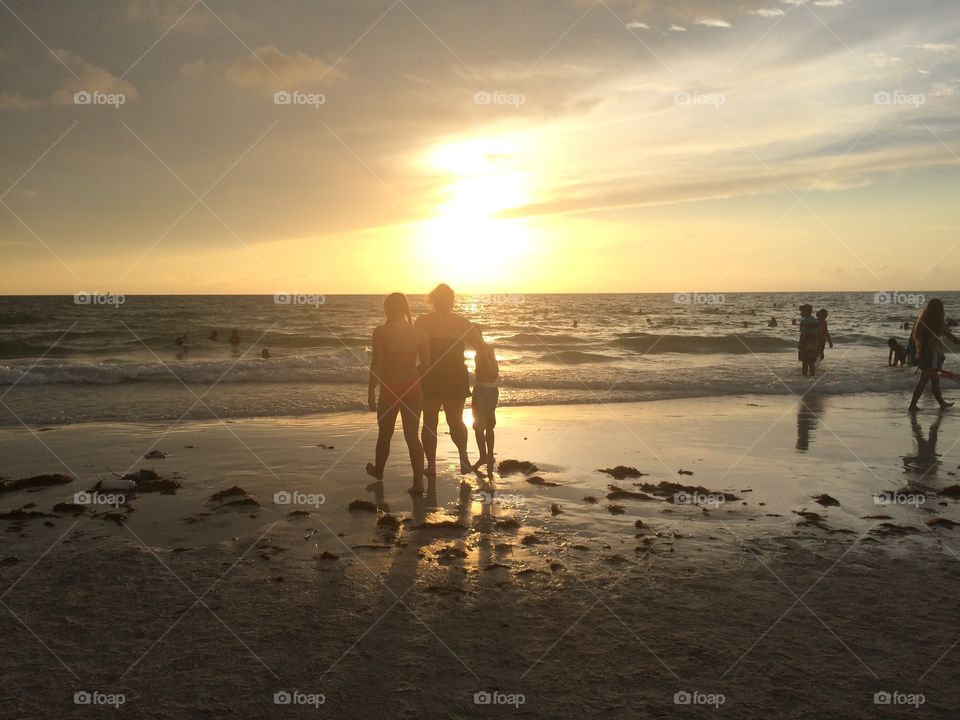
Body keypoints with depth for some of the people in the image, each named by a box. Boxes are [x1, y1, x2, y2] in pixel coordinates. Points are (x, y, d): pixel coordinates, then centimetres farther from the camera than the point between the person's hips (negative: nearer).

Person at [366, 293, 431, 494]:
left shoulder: (381, 332, -10)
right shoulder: (419, 332, -1)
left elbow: (376, 364, -11)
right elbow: (426, 364, 1)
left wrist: (371, 391, -4)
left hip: (389, 389, -2)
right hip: (413, 389, 2)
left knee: (385, 435, 15)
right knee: (412, 436, 8)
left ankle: (378, 476, 35)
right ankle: (418, 483, 4)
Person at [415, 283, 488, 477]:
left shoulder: (423, 321, -4)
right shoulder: (463, 323, 3)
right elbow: (483, 349, 3)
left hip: (430, 379, -2)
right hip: (456, 377, 2)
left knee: (430, 423, 10)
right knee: (456, 420, 15)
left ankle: (431, 466, 9)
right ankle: (463, 455, -9)